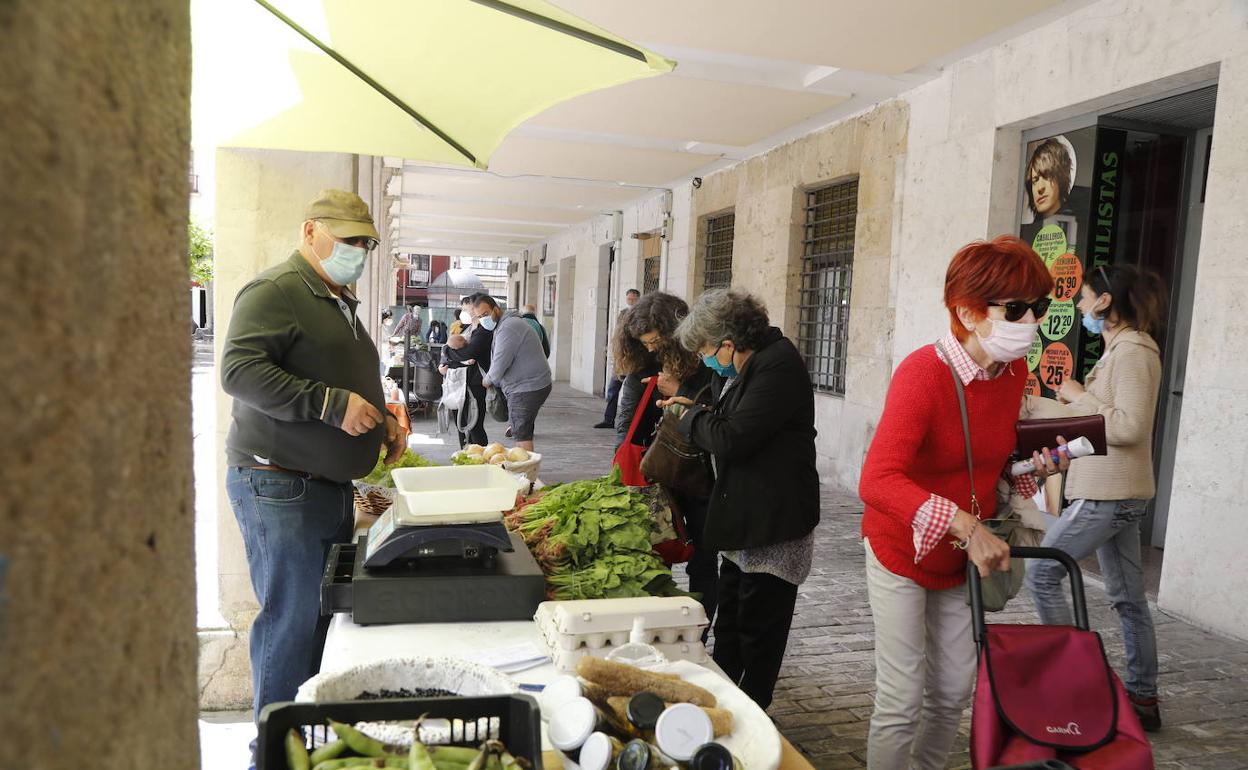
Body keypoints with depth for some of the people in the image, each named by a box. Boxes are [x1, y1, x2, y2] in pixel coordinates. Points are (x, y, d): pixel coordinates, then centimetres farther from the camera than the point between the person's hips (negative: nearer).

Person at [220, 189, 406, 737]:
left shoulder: (340, 301, 20)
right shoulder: (275, 291, -10)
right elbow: (239, 370, -22)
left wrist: (382, 419, 13)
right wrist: (333, 404, -25)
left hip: (332, 487, 9)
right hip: (279, 486, -9)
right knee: (292, 620, -3)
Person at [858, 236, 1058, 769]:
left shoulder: (1015, 371, -5)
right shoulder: (924, 372, -27)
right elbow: (877, 481, -39)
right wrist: (965, 524, -43)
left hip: (964, 559, 7)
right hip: (902, 553, -7)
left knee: (953, 694, 16)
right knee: (901, 701, -1)